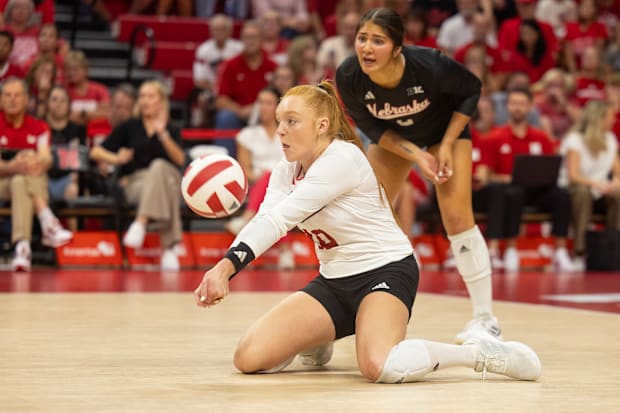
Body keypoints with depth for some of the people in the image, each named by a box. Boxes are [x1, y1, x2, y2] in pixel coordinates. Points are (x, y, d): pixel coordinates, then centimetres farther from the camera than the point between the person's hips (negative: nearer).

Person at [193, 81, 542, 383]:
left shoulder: (342, 159, -21)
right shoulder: (287, 171, 3)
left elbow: (278, 219, -30)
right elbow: (265, 219, -14)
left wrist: (225, 267, -37)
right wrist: (221, 273, -33)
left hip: (385, 271, -8)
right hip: (334, 282, 8)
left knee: (378, 366, -37)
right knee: (249, 358, -8)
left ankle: (478, 352, -13)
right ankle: (317, 341, 24)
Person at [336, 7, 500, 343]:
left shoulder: (429, 64, -37)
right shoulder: (348, 76, -31)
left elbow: (471, 89, -17)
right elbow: (372, 128, -15)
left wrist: (447, 145, -20)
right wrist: (416, 155, -26)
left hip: (445, 127, -3)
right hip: (392, 138, 3)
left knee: (457, 217, -12)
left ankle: (485, 318, -3)